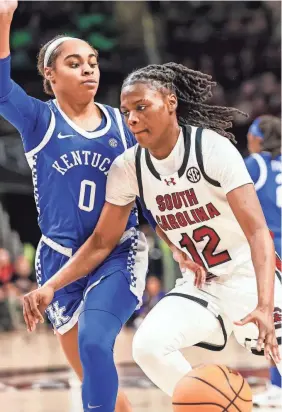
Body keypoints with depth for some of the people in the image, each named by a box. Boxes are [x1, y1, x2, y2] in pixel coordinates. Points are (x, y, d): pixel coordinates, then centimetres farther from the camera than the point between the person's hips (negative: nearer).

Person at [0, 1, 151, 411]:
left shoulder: (122, 125, 1)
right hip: (60, 259, 1)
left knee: (93, 343, -25)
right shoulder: (39, 121, -2)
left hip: (119, 254, -1)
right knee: (91, 375, 10)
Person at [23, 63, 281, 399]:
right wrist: (50, 287, -10)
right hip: (198, 287, 4)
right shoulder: (127, 168, -6)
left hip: (249, 279, -4)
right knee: (148, 346, -21)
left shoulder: (212, 147, -20)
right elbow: (103, 241, 4)